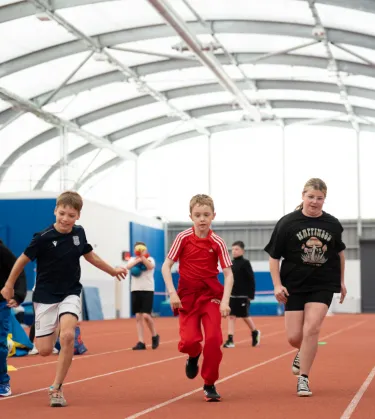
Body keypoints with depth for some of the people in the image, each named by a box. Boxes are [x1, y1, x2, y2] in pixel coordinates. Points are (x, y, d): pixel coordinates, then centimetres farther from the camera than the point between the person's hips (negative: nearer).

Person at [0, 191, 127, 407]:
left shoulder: (79, 232, -4)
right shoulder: (43, 237, -17)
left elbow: (89, 254, 16)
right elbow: (23, 259, -4)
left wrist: (113, 271, 26)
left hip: (70, 294, 2)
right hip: (46, 296, -2)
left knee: (68, 335, -23)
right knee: (45, 350, -3)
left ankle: (57, 388, -9)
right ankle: (54, 328, 36)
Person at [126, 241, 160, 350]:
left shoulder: (150, 259, 0)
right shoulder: (133, 259, 10)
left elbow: (150, 266, -23)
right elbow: (128, 266, -11)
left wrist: (142, 257, -31)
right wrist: (138, 260, -19)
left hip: (147, 290, -4)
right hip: (135, 290, 4)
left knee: (146, 315, -13)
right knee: (138, 317, 1)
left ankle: (154, 336, 10)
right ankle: (141, 342, 3)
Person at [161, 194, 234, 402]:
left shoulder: (217, 242, -6)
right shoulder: (183, 238, -6)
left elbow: (228, 274, -7)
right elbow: (166, 266, -3)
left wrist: (225, 301, -18)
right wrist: (172, 293, -14)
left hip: (211, 295, 0)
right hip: (187, 296, 0)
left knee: (213, 338, -13)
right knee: (189, 341, -13)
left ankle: (210, 385, 4)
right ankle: (194, 356, 26)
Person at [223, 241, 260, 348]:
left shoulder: (245, 263, -7)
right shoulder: (230, 263, 9)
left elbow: (251, 280, -9)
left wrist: (251, 295, -13)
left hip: (243, 296, -5)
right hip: (231, 295, 5)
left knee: (245, 316, 5)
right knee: (231, 316, -2)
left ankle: (255, 333, 30)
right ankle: (230, 340, -4)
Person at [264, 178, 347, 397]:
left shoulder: (333, 224, 0)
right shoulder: (287, 223, -7)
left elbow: (340, 252, 18)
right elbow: (274, 256, -3)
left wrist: (342, 281, 19)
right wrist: (277, 285, -11)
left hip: (323, 285, 0)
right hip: (295, 285, 0)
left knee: (311, 329, -16)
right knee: (294, 337, 0)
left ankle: (303, 378, -2)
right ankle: (304, 353, 38)